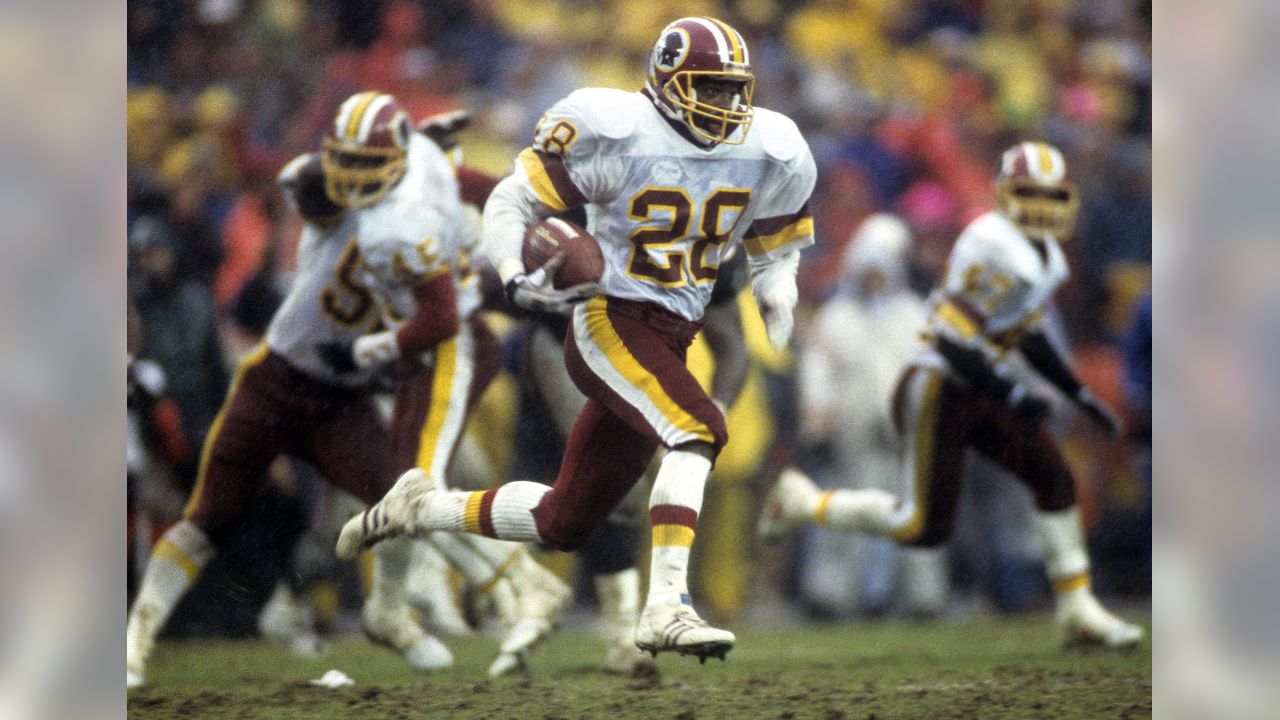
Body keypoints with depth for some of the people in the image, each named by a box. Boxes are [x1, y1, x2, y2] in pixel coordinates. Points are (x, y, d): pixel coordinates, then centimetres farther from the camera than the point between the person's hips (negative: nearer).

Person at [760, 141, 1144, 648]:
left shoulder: (1048, 259, 9)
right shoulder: (997, 251, -22)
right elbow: (954, 342, -25)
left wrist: (1081, 395, 20)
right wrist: (1013, 398, -24)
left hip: (976, 393, 9)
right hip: (935, 391, -9)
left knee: (1055, 480, -1)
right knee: (924, 526, -6)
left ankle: (1078, 610, 6)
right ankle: (805, 503, 12)